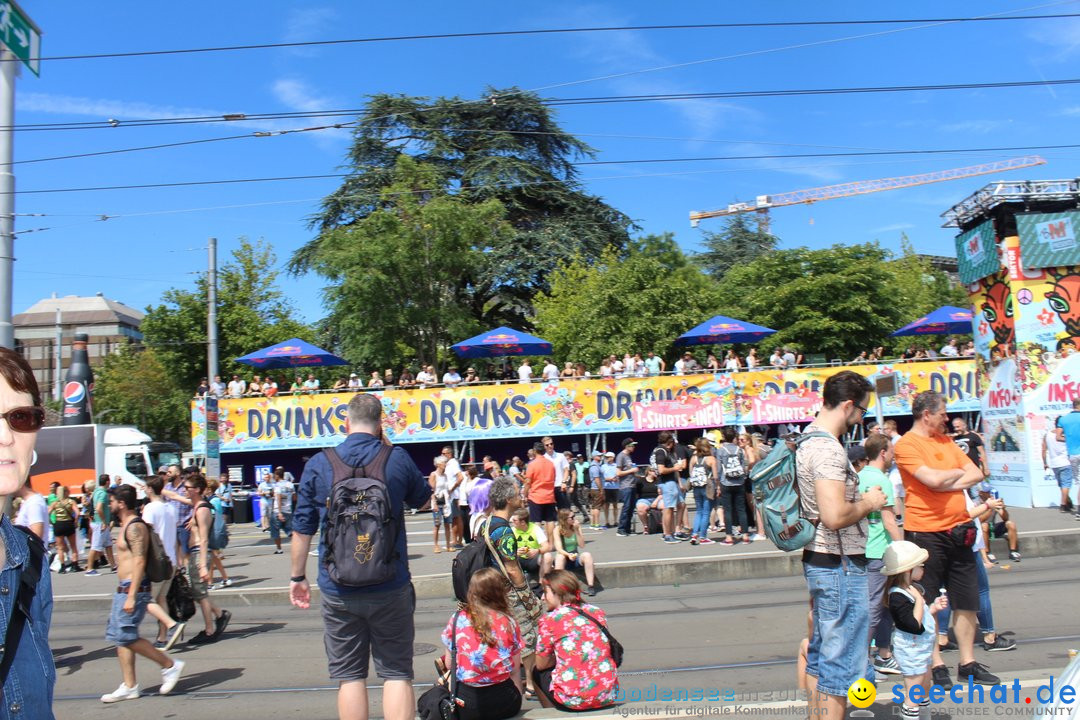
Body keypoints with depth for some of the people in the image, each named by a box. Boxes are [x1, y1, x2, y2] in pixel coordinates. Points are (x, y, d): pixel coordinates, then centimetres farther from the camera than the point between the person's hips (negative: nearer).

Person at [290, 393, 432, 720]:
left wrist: (298, 576, 15)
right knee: (396, 672, 7)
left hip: (338, 590, 1)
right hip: (390, 588, -1)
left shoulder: (318, 464, -2)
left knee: (349, 674, 10)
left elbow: (303, 529, 2)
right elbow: (422, 498, 15)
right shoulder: (398, 459, -5)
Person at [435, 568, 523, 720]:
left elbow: (449, 664, 3)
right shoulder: (509, 623, -1)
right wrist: (517, 700, 17)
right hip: (504, 701, 1)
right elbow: (515, 671, 3)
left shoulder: (457, 619, -2)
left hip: (466, 703, -1)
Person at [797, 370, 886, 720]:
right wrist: (869, 503, -13)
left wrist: (860, 498, 16)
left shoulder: (808, 440, 11)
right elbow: (834, 516, -30)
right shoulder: (827, 449, -21)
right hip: (840, 566, -10)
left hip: (820, 562, 10)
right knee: (842, 667, -1)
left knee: (821, 657, 19)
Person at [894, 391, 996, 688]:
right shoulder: (907, 445, -11)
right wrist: (959, 472, -2)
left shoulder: (946, 441, 13)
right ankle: (936, 665, 16)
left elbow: (977, 474, 6)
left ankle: (968, 663, 24)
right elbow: (934, 479, -22)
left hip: (958, 530, 7)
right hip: (925, 532, -7)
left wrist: (949, 484, -11)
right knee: (927, 604, 4)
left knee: (967, 601, 12)